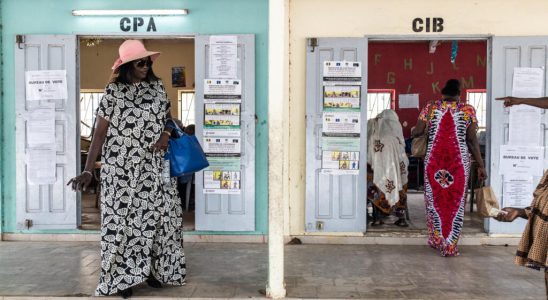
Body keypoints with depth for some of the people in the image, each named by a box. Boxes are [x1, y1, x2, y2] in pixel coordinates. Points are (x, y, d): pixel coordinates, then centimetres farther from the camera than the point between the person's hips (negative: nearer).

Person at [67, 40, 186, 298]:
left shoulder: (157, 86, 7)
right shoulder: (114, 92, -4)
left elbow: (168, 117, 19)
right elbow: (100, 132, -5)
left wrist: (166, 134, -5)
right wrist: (88, 170, -11)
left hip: (153, 167, 4)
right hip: (122, 168, -3)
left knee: (158, 214, 5)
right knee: (121, 218, 0)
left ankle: (153, 268, 21)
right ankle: (123, 276, 13)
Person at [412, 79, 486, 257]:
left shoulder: (430, 107, 3)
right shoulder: (468, 110, 1)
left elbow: (417, 132, -1)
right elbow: (472, 140, -2)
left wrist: (411, 132, 23)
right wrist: (480, 165, 4)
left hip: (434, 161, 1)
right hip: (459, 162, -1)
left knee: (435, 200, 14)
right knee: (455, 202, 7)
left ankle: (437, 240, 23)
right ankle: (450, 246, 11)